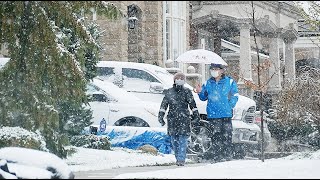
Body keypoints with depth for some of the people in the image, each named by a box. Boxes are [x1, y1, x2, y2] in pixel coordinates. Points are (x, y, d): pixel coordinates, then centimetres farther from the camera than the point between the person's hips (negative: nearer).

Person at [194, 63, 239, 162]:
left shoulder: (230, 82, 2)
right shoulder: (208, 83, 10)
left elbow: (235, 96, 6)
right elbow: (204, 97, 18)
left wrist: (229, 106, -5)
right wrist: (200, 92, -2)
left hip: (226, 114, -2)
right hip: (212, 115, 2)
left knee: (227, 136, -4)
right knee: (215, 136, 2)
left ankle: (228, 155, 1)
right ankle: (216, 157, 5)